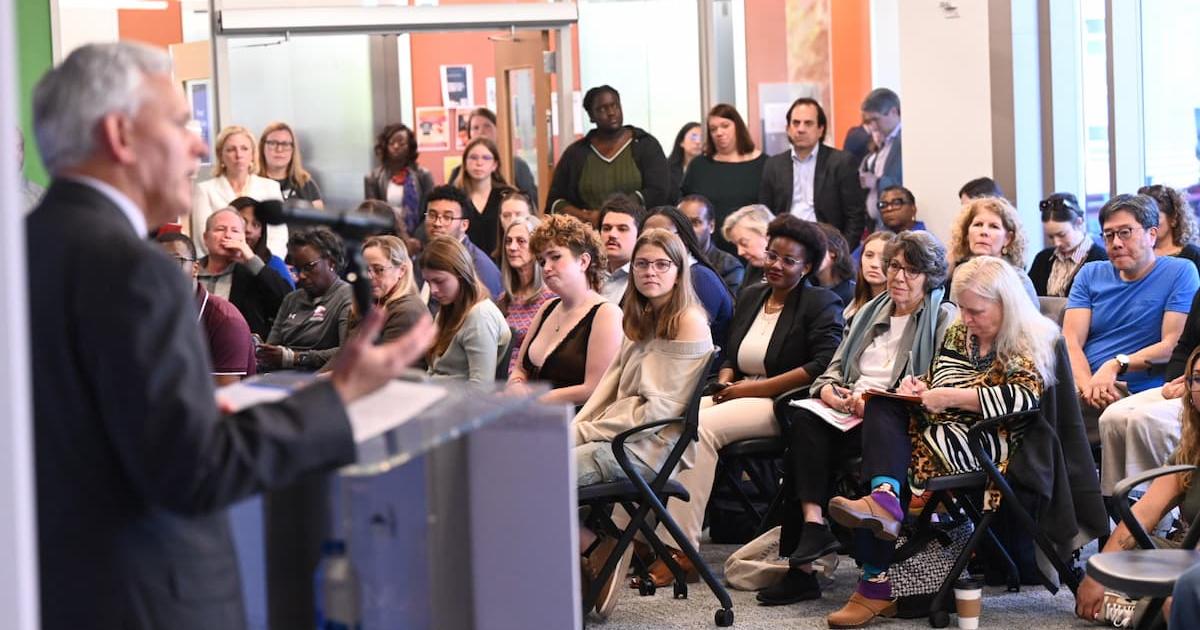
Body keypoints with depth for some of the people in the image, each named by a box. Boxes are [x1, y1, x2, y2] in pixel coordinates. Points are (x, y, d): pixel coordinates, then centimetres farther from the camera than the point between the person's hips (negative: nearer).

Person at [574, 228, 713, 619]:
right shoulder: (642, 322, 20)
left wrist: (589, 432, -12)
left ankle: (600, 553, -6)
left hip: (651, 445, -8)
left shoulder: (689, 323, -7)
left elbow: (663, 406, -13)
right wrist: (577, 428, -3)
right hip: (622, 437, 8)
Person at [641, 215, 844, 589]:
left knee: (702, 427, -31)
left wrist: (756, 388, -14)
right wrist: (724, 382, 2)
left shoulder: (821, 304, 0)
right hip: (739, 398, 7)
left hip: (782, 405, -7)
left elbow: (824, 365, -14)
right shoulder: (750, 296, 21)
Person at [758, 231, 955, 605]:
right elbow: (837, 365, 24)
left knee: (805, 445, -29)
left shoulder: (944, 319, 6)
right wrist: (828, 389, -1)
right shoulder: (870, 312, 26)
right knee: (805, 419, -29)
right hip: (848, 408, 6)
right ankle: (812, 525, -36)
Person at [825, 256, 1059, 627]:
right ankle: (884, 498, -38)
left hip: (990, 443, -7)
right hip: (942, 431, 7)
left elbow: (1024, 398, -18)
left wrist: (951, 396, -18)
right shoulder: (958, 334, 20)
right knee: (881, 410, -20)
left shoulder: (1032, 343, -2)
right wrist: (920, 387, 5)